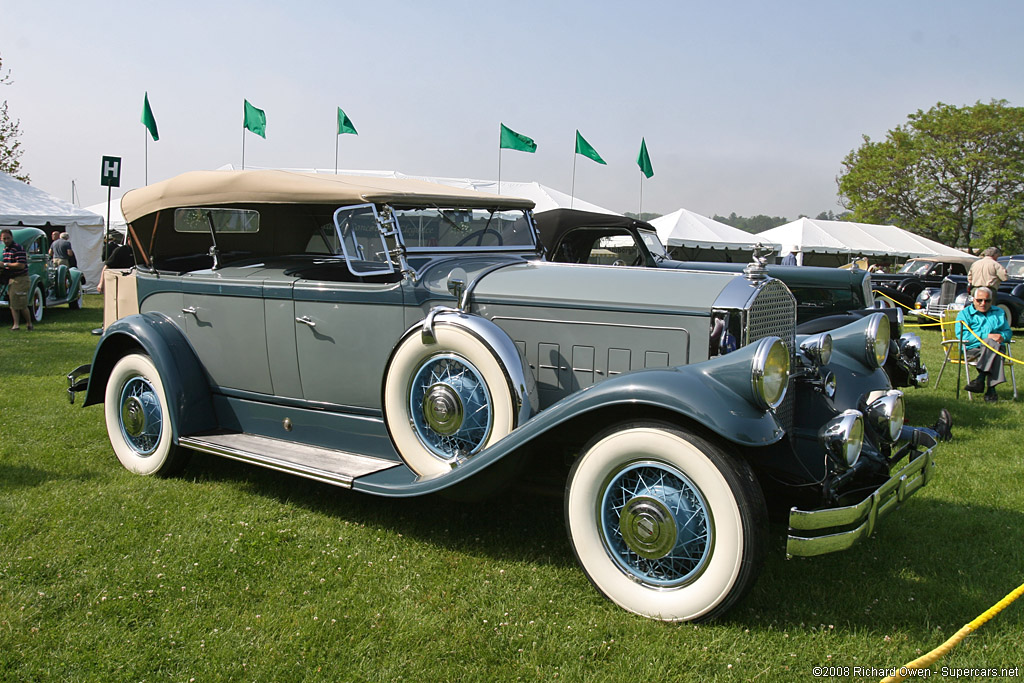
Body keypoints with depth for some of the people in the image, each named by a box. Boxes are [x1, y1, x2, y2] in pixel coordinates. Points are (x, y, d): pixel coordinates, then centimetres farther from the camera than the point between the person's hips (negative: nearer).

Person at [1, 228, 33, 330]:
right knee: (13, 304, 6)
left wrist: (6, 264, -16)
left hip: (21, 279, -9)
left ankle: (29, 324, 9)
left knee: (22, 304, -5)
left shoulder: (18, 248, -15)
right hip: (11, 279, 9)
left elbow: (21, 265, -22)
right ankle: (16, 325, 7)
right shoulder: (5, 249, 14)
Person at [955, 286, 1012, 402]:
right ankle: (991, 388, -39)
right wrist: (987, 336, -12)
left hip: (997, 348, 3)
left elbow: (1008, 332, 20)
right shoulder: (965, 314, 12)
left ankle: (981, 380, -41)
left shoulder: (999, 313, 27)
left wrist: (1002, 336, -6)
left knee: (992, 343, -36)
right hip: (973, 350, -3)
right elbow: (961, 334, -5)